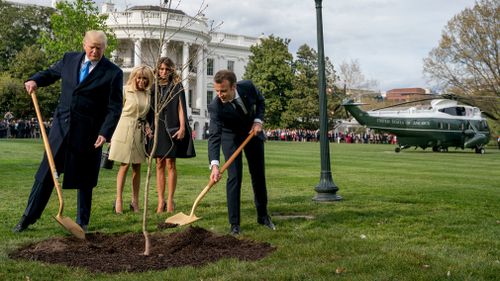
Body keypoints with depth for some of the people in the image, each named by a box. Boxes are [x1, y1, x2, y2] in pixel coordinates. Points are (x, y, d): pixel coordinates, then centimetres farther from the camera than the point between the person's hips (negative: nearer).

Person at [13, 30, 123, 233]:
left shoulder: (113, 73, -6)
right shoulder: (69, 59, 6)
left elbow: (114, 108, -7)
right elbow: (51, 73, 24)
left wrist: (105, 133, -17)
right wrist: (35, 80, 3)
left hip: (88, 133, -3)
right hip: (61, 126, 3)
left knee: (84, 179, 8)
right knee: (46, 173, 9)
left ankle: (82, 222, 22)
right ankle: (29, 217, 21)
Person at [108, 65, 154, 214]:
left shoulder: (148, 94, 9)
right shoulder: (126, 90, -3)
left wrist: (147, 126, -1)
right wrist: (112, 133, -3)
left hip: (140, 131, 4)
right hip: (125, 129, -4)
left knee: (137, 167, 7)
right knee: (125, 165, -4)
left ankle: (135, 201, 14)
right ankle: (118, 200, 4)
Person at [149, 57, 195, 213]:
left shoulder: (177, 86, 4)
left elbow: (181, 108, -1)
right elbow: (149, 108, 13)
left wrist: (182, 127, -10)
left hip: (172, 129, -3)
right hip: (157, 128, 3)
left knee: (170, 164, -2)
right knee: (159, 165, 3)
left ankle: (170, 200, 3)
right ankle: (160, 201, 6)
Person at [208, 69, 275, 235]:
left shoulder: (248, 87, -25)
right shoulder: (215, 107, -34)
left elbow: (260, 100, -2)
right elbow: (214, 136, -40)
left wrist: (258, 120, -18)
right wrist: (214, 165, -52)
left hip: (252, 131, 4)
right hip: (230, 137, -3)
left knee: (259, 175, 12)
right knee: (234, 177, -13)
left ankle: (263, 215, 30)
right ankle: (234, 224, -3)